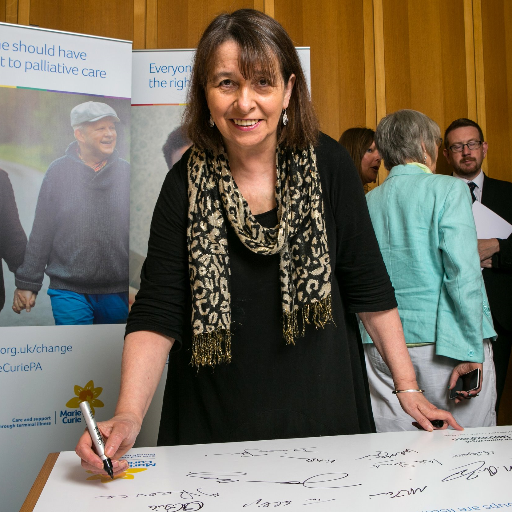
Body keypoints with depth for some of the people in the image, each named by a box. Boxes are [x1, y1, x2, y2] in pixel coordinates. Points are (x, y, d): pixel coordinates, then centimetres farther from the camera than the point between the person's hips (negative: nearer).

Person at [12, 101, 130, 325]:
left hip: (118, 292, 2)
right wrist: (27, 283, 3)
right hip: (70, 292, -2)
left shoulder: (126, 172, 3)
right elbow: (40, 233, 3)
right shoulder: (58, 171, 0)